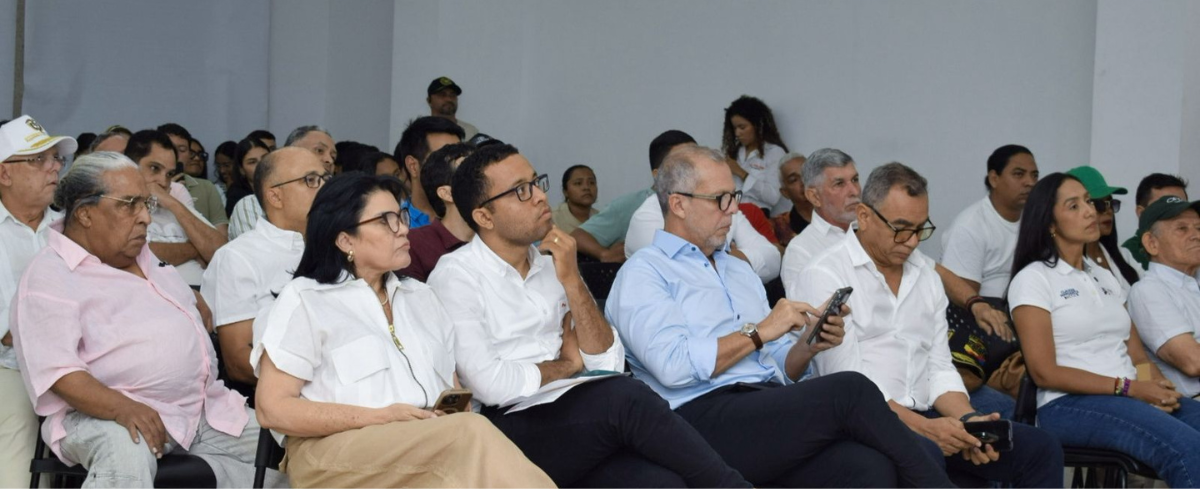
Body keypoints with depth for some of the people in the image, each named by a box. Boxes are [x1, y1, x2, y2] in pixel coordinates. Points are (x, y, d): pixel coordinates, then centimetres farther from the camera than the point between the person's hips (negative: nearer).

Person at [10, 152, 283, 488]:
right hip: (107, 415, -8)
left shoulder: (142, 256, 18)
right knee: (125, 452, -40)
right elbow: (57, 372, -20)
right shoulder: (50, 278, -9)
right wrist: (122, 408, -33)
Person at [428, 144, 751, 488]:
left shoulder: (552, 265, 16)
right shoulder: (456, 276, -3)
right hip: (510, 426, -5)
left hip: (575, 415, 5)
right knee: (624, 397, -30)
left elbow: (608, 364, 8)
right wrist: (568, 364, 2)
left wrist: (572, 280, -3)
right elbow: (490, 385, -15)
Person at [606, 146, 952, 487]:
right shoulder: (642, 273, 4)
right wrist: (758, 333, -8)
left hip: (773, 409, 7)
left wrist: (809, 346, 4)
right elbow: (674, 365, -14)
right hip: (706, 418, -7)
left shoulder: (740, 272, 28)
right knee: (850, 391, -24)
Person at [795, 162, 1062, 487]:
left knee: (1041, 448, -8)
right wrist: (924, 427, -21)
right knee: (923, 454, -38)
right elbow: (848, 382, -13)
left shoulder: (926, 273, 17)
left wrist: (968, 421, -5)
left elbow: (939, 368, 15)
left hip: (927, 417, 7)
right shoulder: (826, 274, -5)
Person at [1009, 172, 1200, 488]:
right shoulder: (1032, 279, 0)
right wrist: (1127, 388, -14)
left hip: (1130, 400, 7)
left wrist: (1160, 387, -8)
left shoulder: (1105, 278, 22)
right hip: (1069, 405, -6)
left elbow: (1137, 355, 15)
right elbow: (1044, 372, -8)